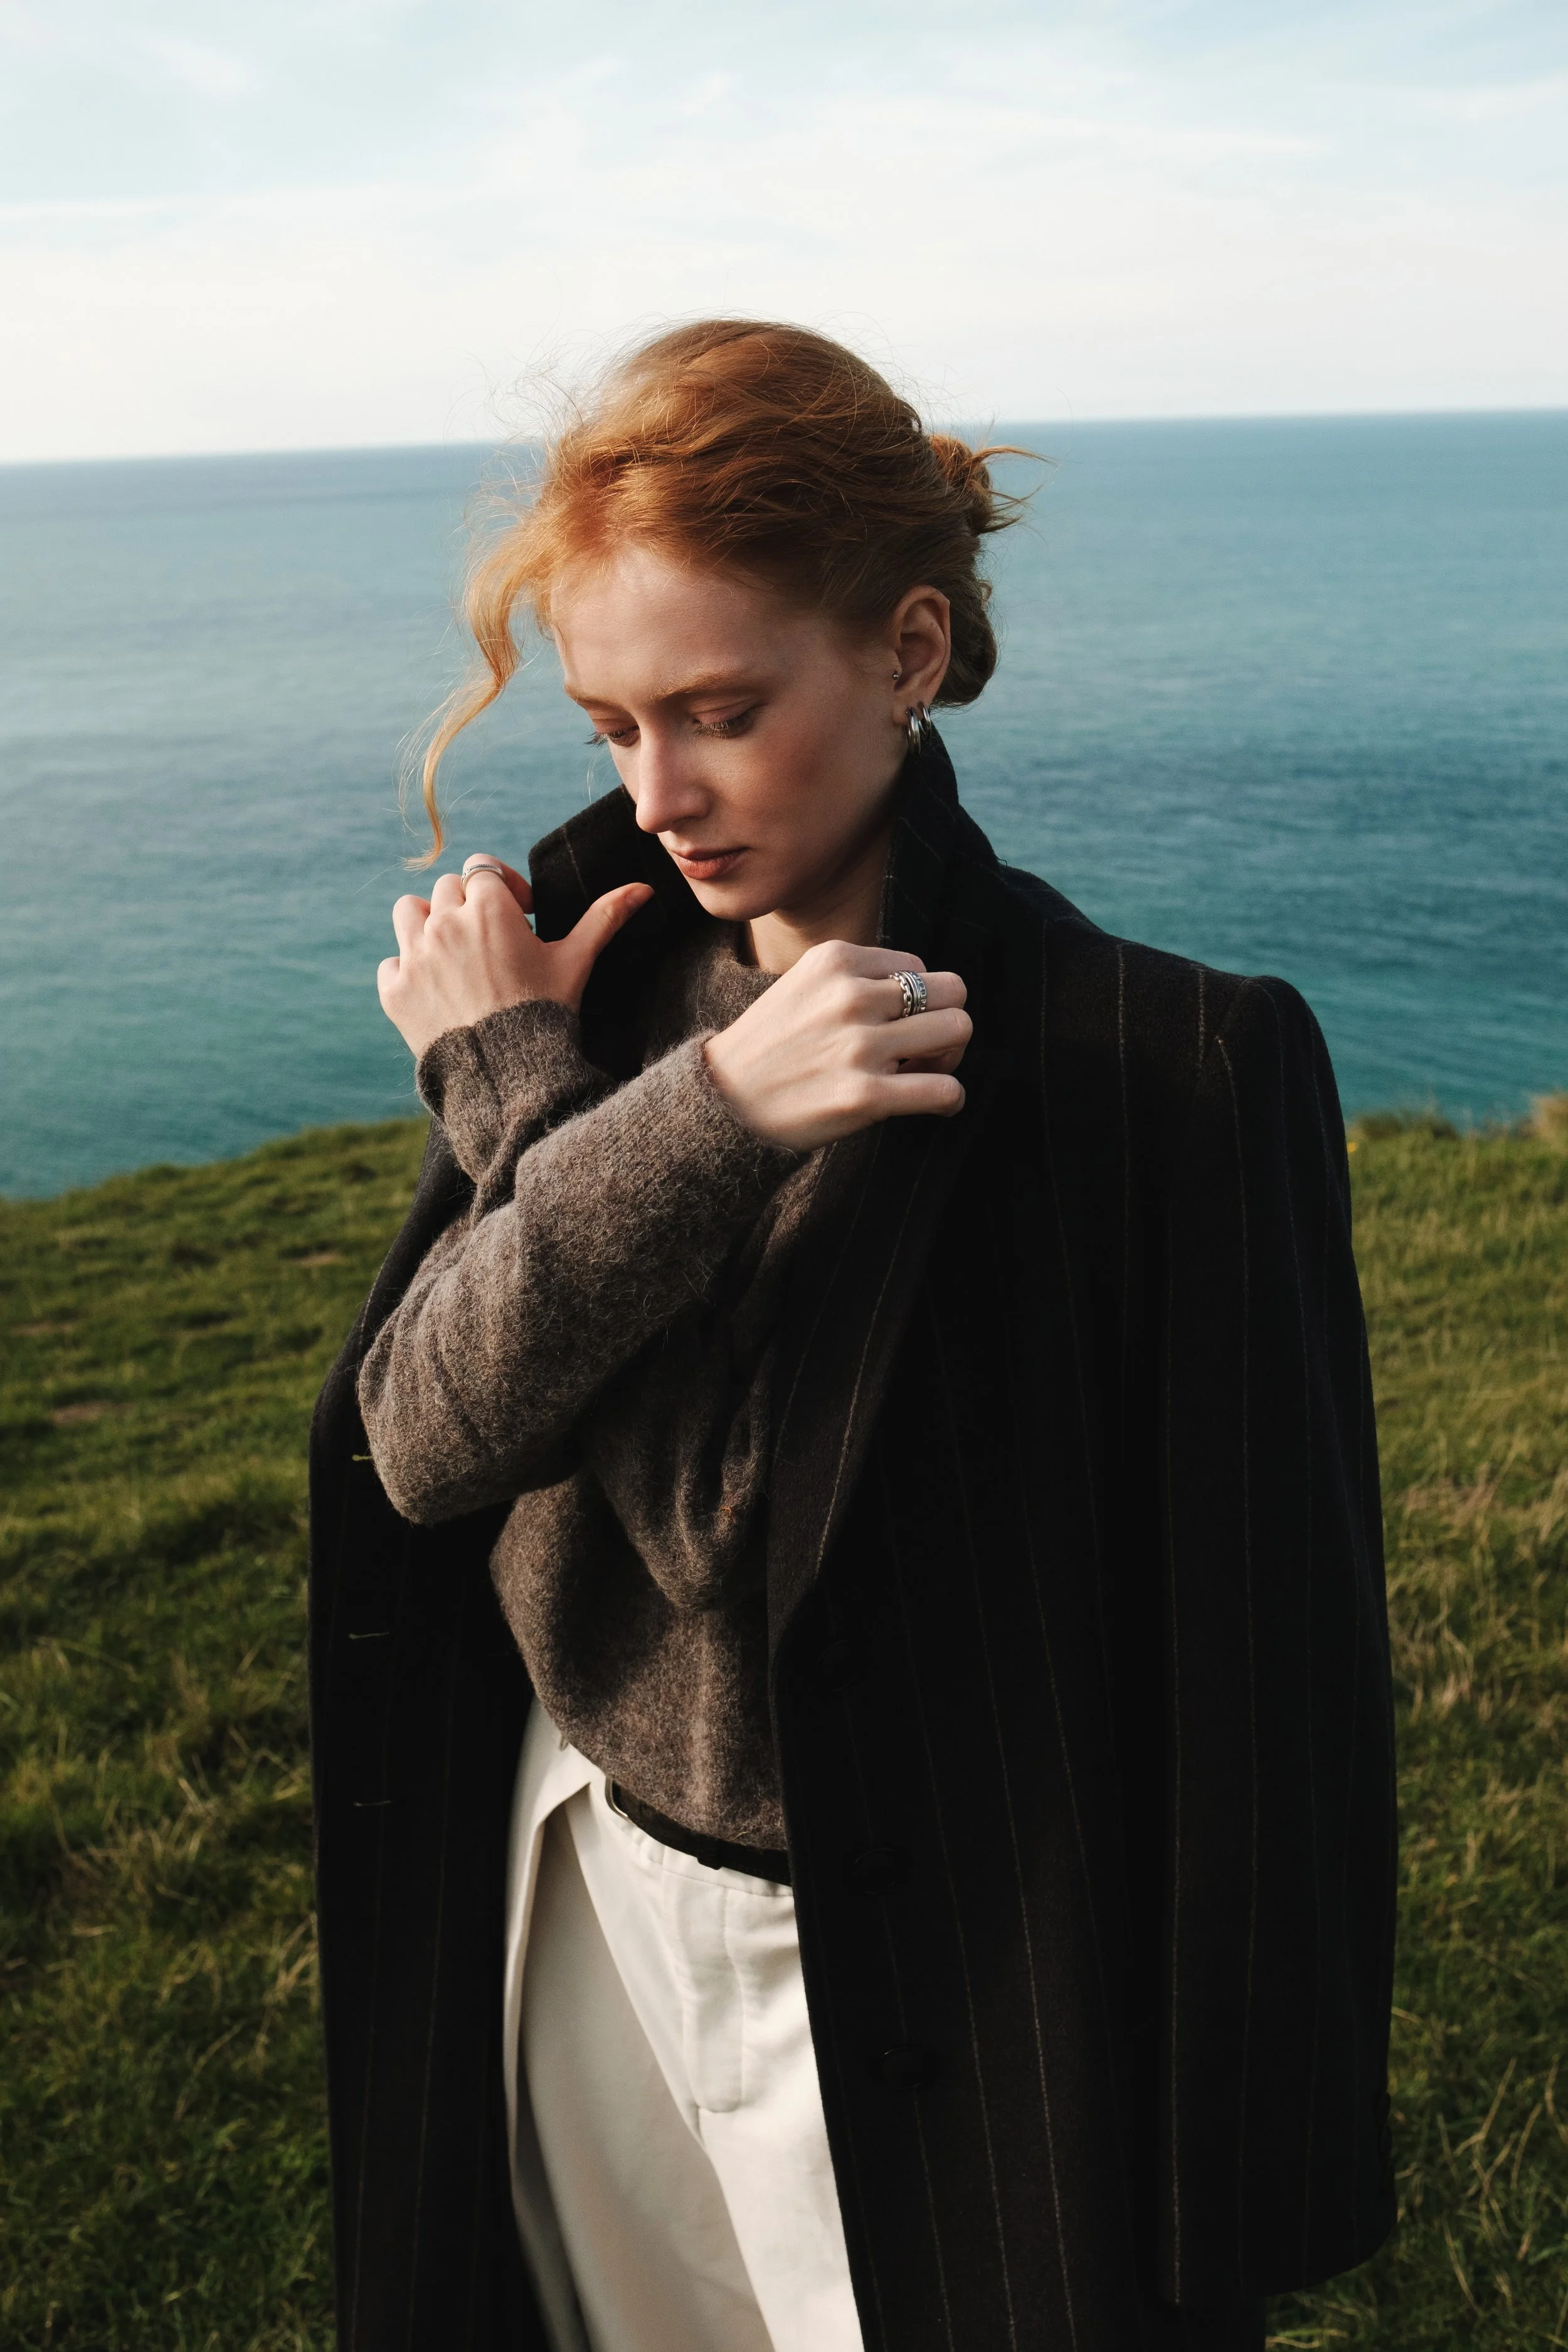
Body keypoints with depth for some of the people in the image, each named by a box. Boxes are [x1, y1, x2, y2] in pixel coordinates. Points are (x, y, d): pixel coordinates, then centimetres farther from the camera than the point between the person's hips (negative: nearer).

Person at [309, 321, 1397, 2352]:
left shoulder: (1173, 1069, -21)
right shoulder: (593, 966, -4)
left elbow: (1249, 1693, -17)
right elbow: (420, 1443, -12)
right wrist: (695, 1116, -24)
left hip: (925, 2003, -4)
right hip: (581, 1898, 5)